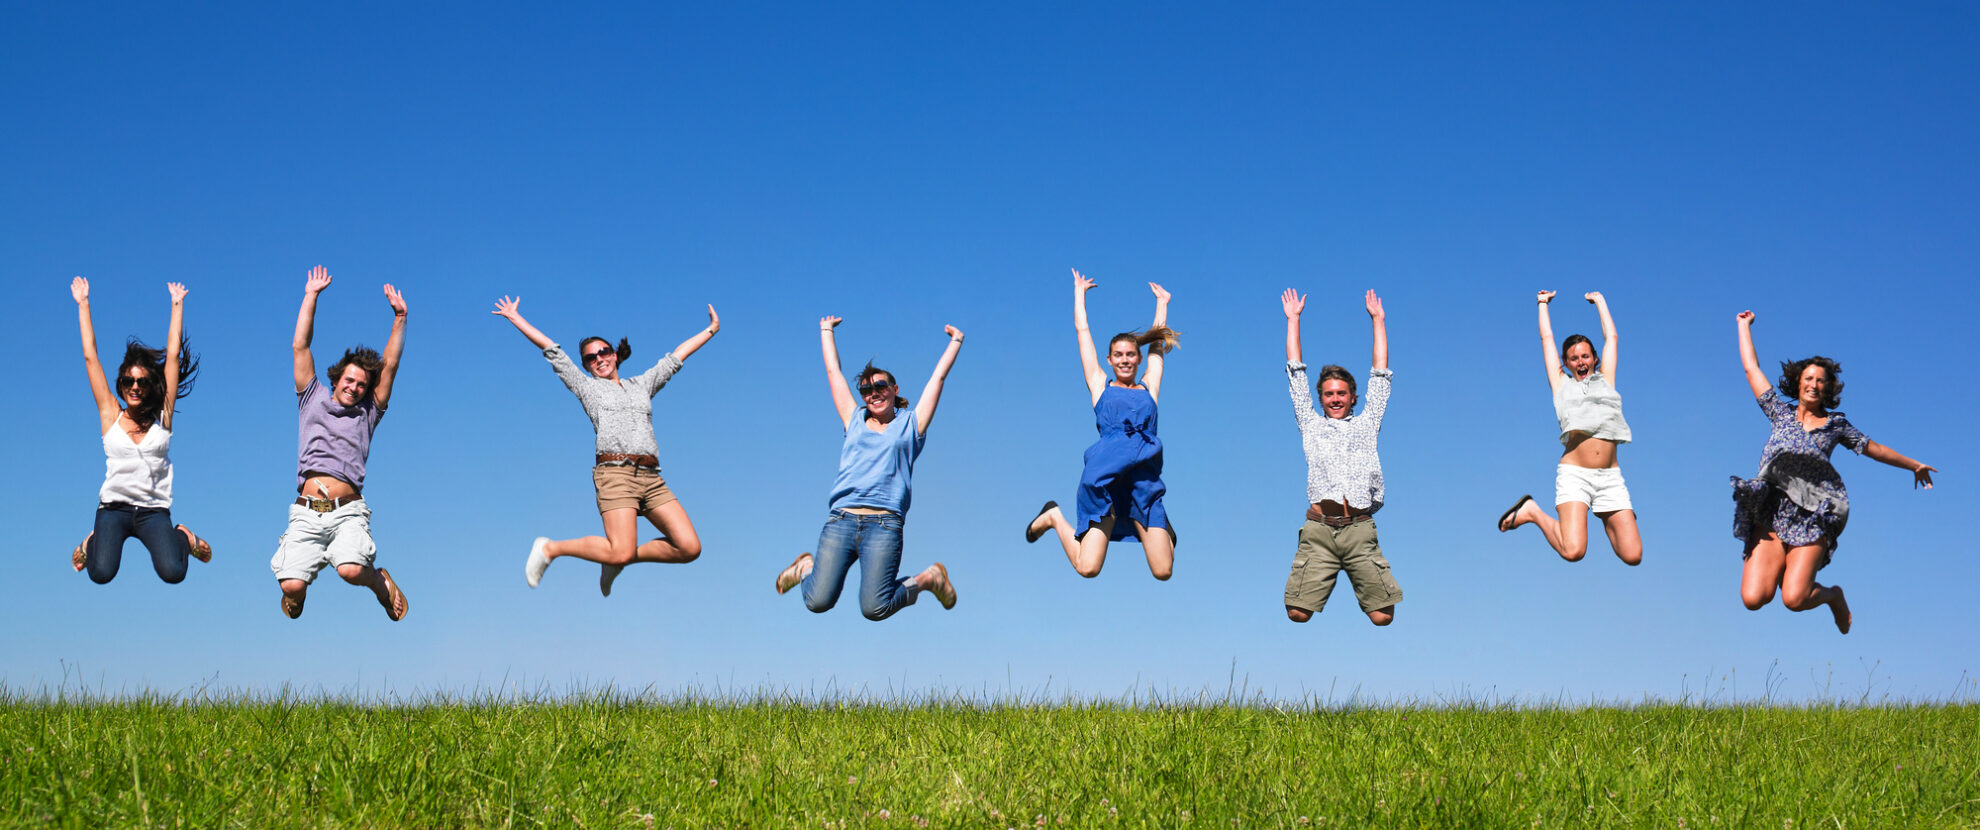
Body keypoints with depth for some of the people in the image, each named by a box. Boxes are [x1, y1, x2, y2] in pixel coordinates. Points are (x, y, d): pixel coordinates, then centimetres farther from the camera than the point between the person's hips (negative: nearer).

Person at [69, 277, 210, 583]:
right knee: (101, 573, -22)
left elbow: (173, 355, 7)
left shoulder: (162, 416, 4)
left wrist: (177, 305, 11)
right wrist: (83, 304, 9)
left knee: (172, 573, -23)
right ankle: (94, 541, 16)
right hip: (114, 505, 0)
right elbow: (90, 357, 7)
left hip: (154, 510, 0)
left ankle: (182, 537, 14)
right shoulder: (110, 415, 4)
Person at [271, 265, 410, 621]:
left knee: (351, 571, -30)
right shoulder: (313, 399, 21)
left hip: (348, 510, -1)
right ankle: (295, 595, 22)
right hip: (306, 512, 1)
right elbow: (300, 347, 17)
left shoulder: (367, 413, 20)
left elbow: (390, 365, 15)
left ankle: (381, 582, 7)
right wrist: (311, 296, 16)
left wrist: (399, 317, 11)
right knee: (293, 586, -18)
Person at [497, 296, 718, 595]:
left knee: (690, 548, -10)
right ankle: (550, 549, 2)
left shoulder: (642, 384, 27)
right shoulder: (587, 386, 18)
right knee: (621, 553, -21)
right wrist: (516, 319, 20)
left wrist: (711, 330, 40)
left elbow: (675, 357, 34)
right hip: (615, 473, -5)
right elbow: (551, 351, 18)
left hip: (651, 478, 5)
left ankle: (617, 560, 10)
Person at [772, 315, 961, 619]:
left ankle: (927, 579, 15)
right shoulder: (855, 421, 21)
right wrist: (826, 331, 39)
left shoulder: (909, 424, 17)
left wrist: (956, 341, 30)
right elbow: (833, 371, 30)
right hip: (841, 520, 2)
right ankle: (806, 567, 26)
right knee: (818, 603, -11)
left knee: (874, 609, -16)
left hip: (884, 524, -2)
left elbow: (938, 377, 21)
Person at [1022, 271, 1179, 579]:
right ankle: (1054, 518, 18)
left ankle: (1162, 529, 28)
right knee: (1087, 568, -12)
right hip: (1105, 474, -2)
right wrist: (1079, 292, 35)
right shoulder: (1101, 385, 15)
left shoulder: (1148, 388, 20)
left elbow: (1157, 342, 32)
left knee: (1163, 571, -7)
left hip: (1145, 476, 2)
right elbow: (1082, 331, 23)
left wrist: (1162, 302, 46)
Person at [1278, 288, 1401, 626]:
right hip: (1319, 530, 0)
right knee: (1298, 613, -12)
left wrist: (1378, 320, 30)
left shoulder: (1366, 425, 23)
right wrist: (1293, 319, 28)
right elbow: (1296, 373, 25)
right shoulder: (1311, 425, 22)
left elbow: (1379, 374, 27)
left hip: (1360, 530, 1)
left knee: (1383, 617, -9)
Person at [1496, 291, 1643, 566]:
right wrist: (1543, 303, 36)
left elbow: (1611, 337, 29)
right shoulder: (1562, 385, 15)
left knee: (1632, 556, -5)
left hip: (1610, 478, 3)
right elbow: (1547, 338, 23)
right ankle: (1532, 513, 6)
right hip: (1574, 474, -3)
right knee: (1573, 551, -21)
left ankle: (1607, 520, 26)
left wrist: (1599, 301, 42)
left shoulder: (1605, 380, 20)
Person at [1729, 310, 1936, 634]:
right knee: (1753, 599, -14)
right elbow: (1751, 368, 24)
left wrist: (1914, 465, 41)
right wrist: (1744, 325, 32)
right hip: (1771, 513, 1)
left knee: (1794, 600, -18)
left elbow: (1873, 448, 32)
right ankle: (1781, 569, 22)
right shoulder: (1780, 412, 18)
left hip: (1812, 518, -1)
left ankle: (1832, 595, 19)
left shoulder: (1836, 424, 18)